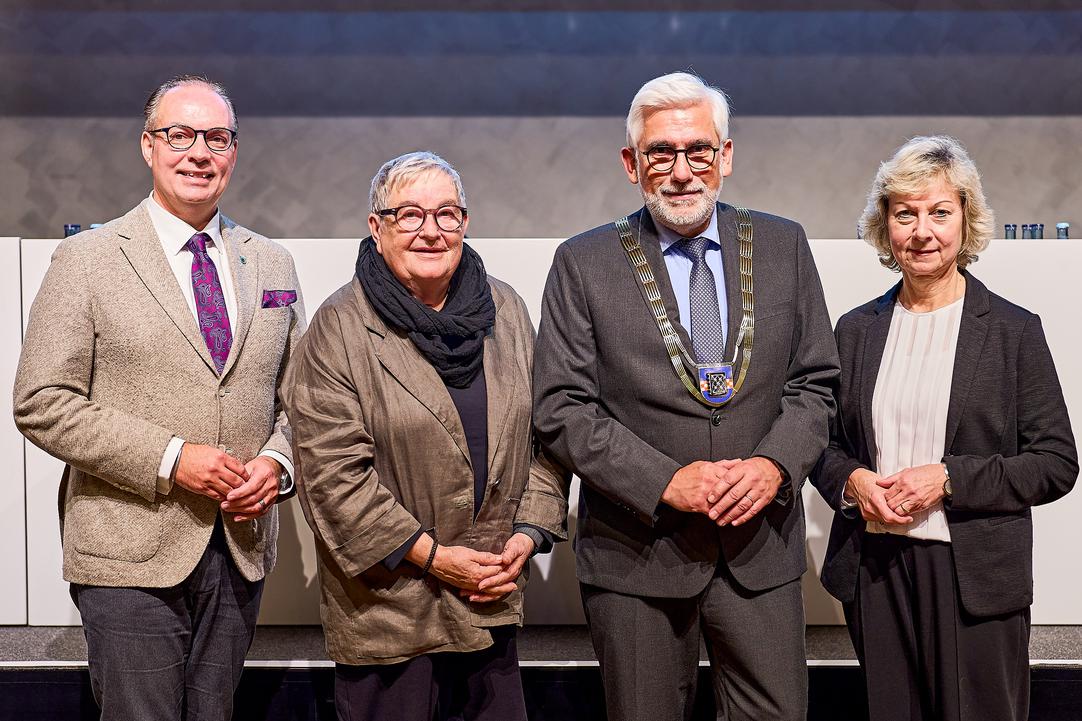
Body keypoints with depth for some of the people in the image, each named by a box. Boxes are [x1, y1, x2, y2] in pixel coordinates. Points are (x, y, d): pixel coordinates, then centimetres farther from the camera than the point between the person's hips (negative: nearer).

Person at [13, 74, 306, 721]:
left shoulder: (272, 264, 10)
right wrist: (168, 459, -16)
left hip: (241, 549, 4)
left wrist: (278, 460, -7)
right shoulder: (87, 260, -3)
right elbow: (42, 404, -8)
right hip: (131, 553, -4)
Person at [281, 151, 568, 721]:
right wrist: (429, 555, -14)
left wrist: (529, 531, -2)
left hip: (493, 596, 5)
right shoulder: (341, 328, -9)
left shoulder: (506, 311, 7)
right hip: (385, 602, -4)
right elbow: (332, 471, -14)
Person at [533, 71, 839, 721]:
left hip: (761, 550, 2)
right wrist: (666, 481, -15)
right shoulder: (585, 264, -2)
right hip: (636, 554, -1)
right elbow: (562, 408, -6)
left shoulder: (782, 246, 6)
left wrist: (775, 465, -11)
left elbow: (816, 380, 8)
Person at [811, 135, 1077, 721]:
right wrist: (851, 480, -8)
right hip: (874, 573, 3)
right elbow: (825, 442, 14)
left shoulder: (1013, 330, -2)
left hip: (975, 580, -3)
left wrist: (948, 479, -15)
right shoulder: (856, 329, 8)